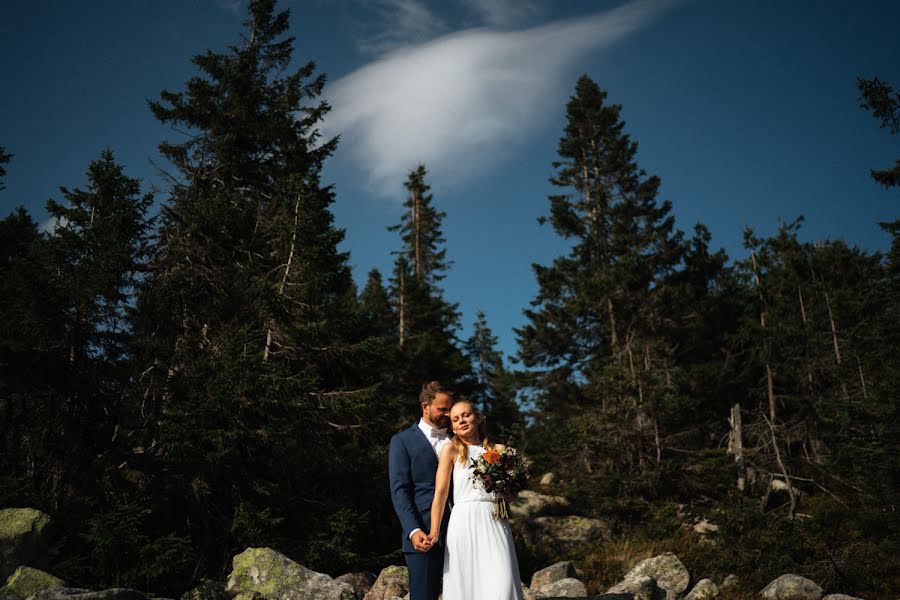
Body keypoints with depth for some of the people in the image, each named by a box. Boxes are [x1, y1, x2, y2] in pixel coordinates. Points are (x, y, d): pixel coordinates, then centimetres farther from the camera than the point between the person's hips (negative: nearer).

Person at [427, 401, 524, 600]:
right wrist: (434, 531, -12)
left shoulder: (498, 449, 14)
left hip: (495, 524, 2)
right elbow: (440, 493, -2)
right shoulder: (451, 449, 6)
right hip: (464, 524, -2)